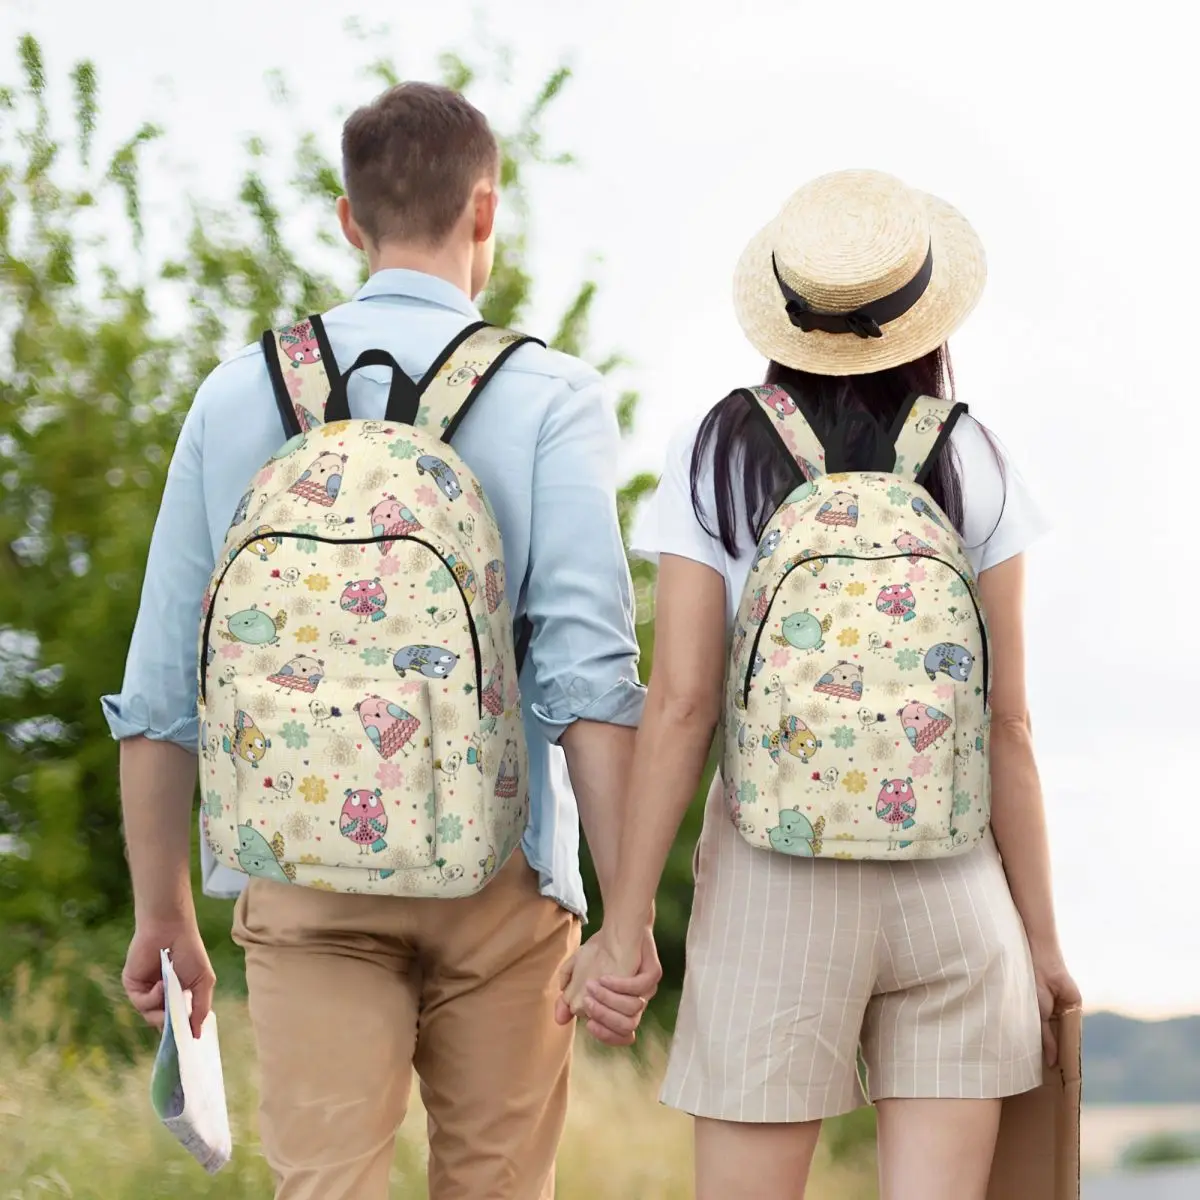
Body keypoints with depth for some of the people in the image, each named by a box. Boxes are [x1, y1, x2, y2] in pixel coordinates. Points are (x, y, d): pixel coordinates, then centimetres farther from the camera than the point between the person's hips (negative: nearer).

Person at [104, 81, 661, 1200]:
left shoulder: (240, 393, 6)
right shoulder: (549, 396, -2)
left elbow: (160, 684, 6)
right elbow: (588, 668, -12)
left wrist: (162, 913, 15)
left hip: (303, 878, 1)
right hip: (497, 875, -1)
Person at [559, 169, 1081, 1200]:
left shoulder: (718, 458, -1)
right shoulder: (972, 467, 1)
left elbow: (681, 704, -7)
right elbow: (1007, 722, 0)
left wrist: (625, 923, -3)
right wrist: (1041, 933, 8)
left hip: (774, 880, -1)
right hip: (953, 881, 1)